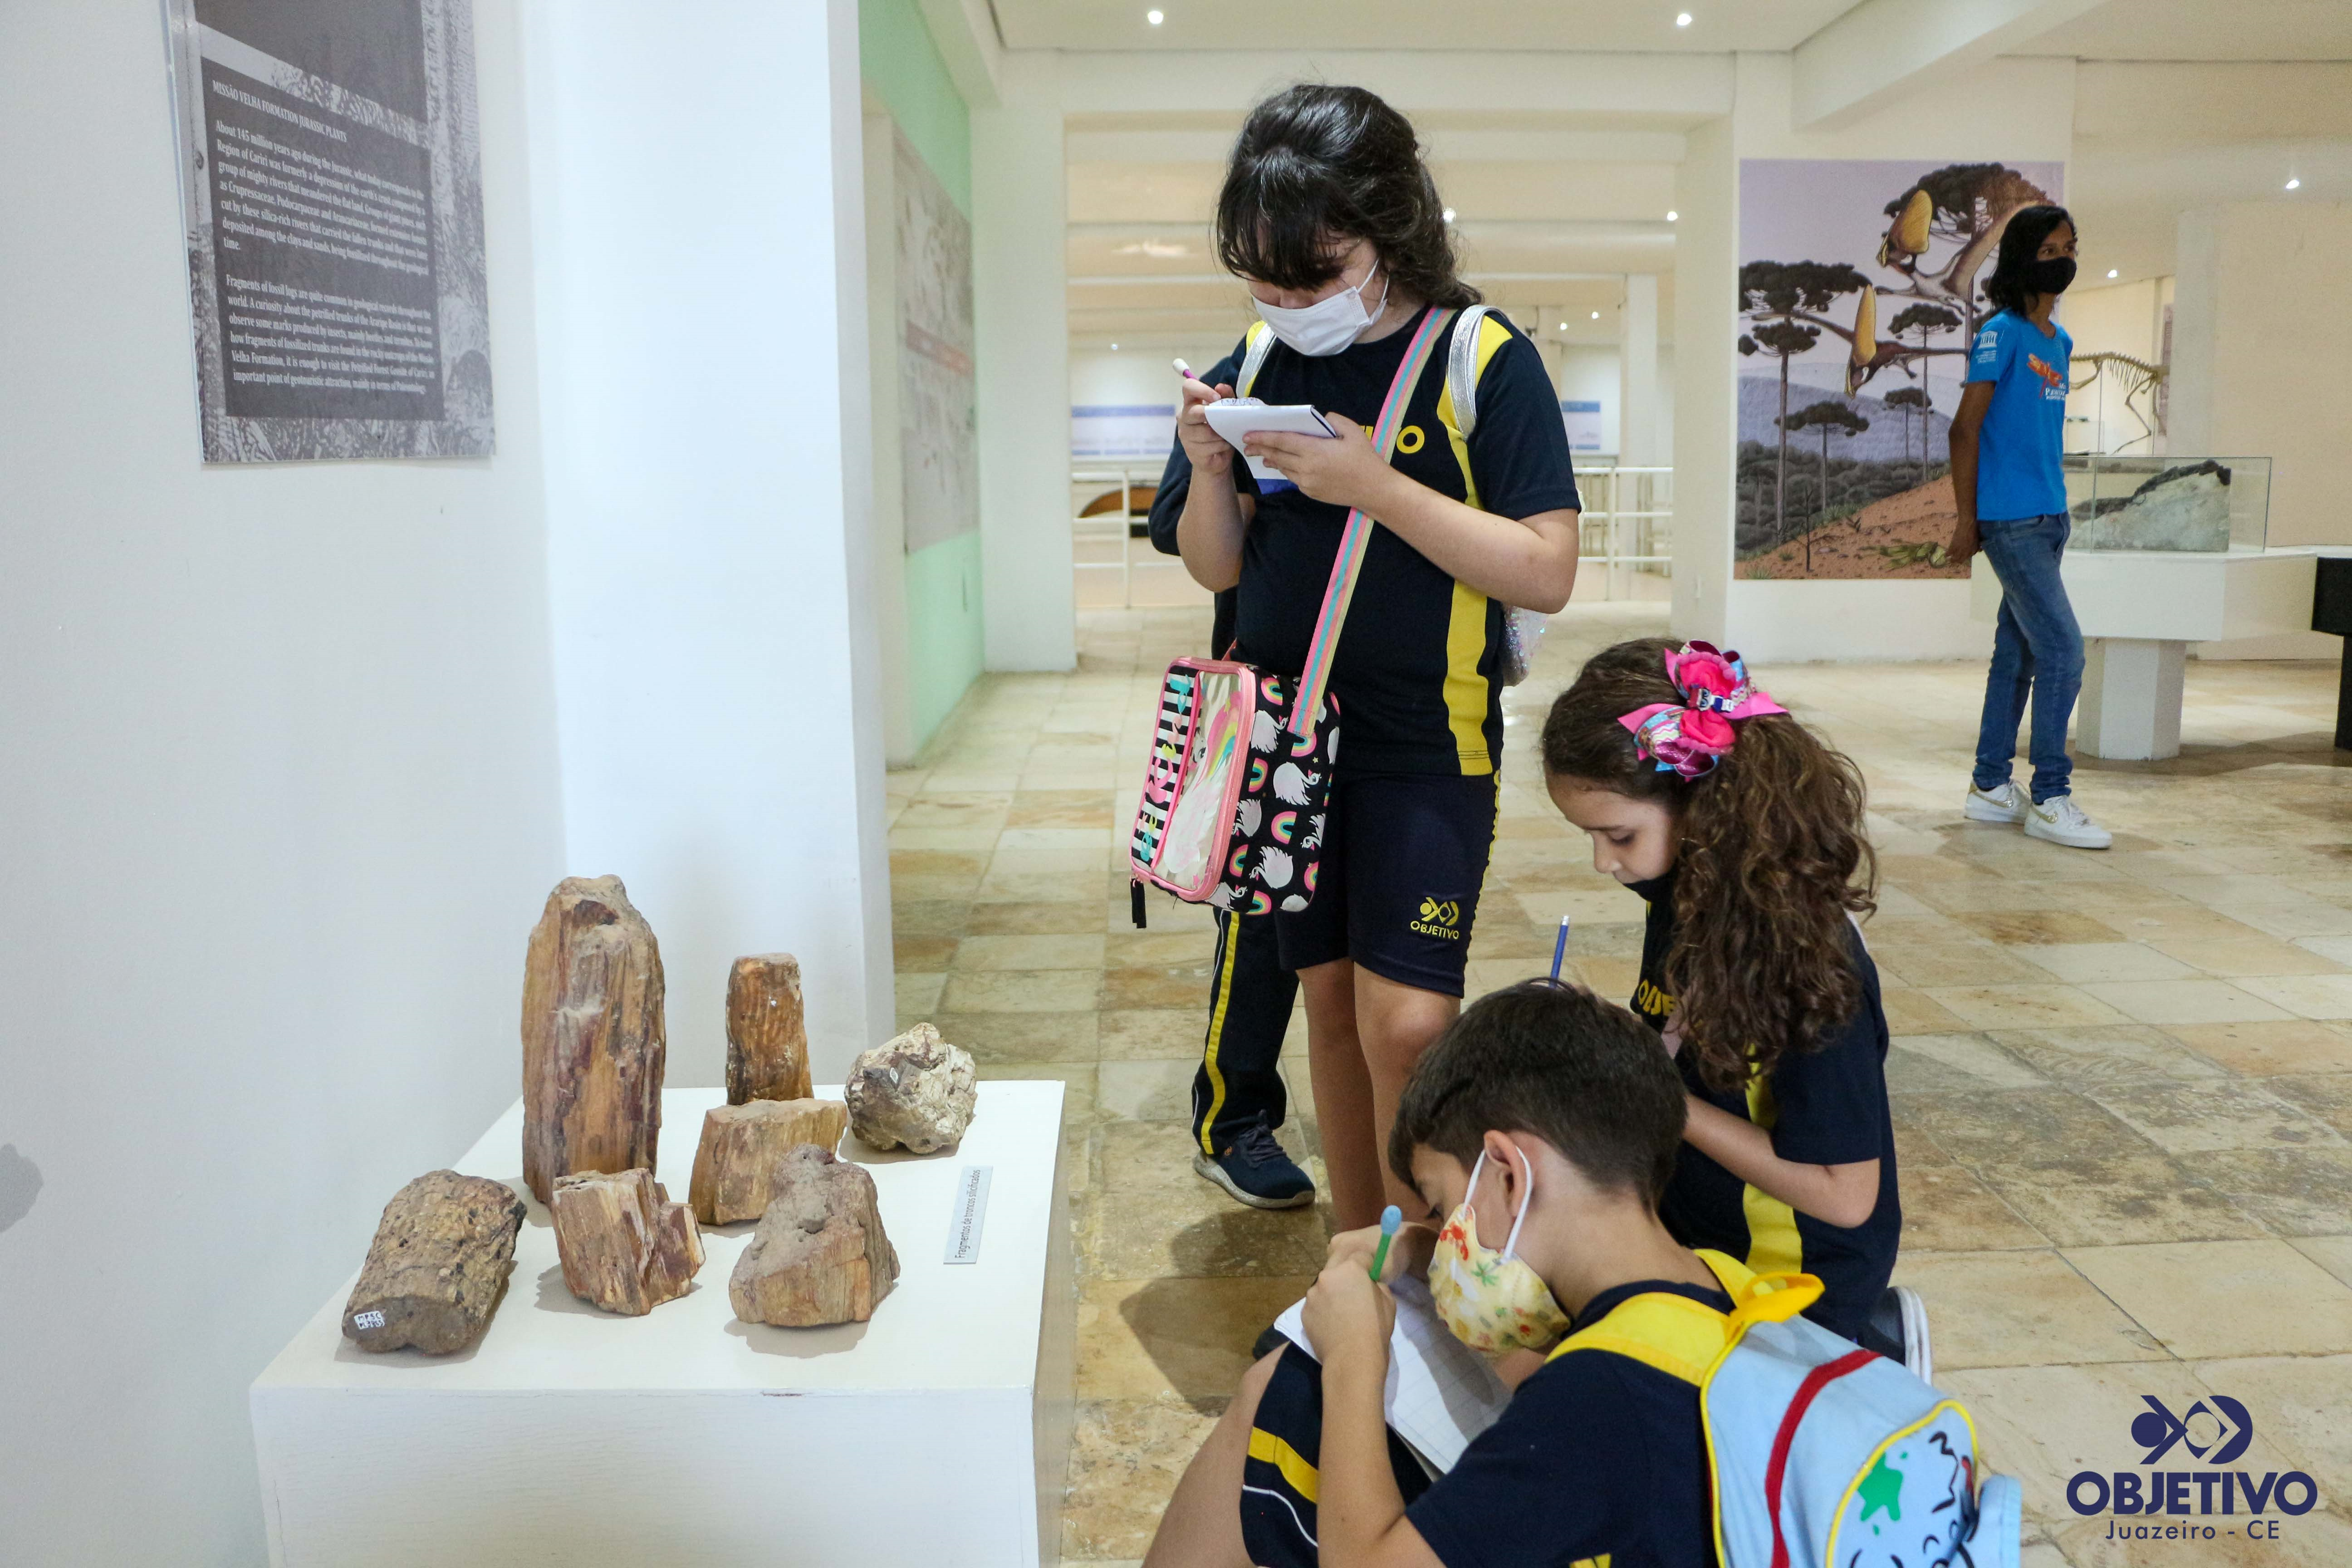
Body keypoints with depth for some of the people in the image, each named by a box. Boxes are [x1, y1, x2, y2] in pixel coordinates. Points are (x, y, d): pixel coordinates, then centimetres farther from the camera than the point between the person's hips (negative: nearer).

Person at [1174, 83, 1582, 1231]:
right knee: (1330, 1001, 12)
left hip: (1424, 739, -5)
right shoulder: (1262, 363, 5)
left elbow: (1546, 574, -15)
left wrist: (1374, 485, -22)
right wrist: (1211, 470, -10)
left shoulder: (1484, 360, -9)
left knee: (1405, 1023, -11)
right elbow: (1218, 570, 10)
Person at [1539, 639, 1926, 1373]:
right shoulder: (1684, 891, -4)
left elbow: (1845, 1194, -24)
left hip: (1792, 1281, -8)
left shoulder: (1806, 956, -28)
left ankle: (1867, 1347, 7)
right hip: (1686, 1218, 8)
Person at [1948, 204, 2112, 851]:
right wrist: (1966, 521, -11)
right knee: (2063, 649, -10)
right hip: (2010, 521, -8)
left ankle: (1990, 787, 19)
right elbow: (1966, 429, -11)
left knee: (2017, 653, 11)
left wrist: (2056, 504, 15)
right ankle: (2051, 798, -1)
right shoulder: (2001, 334, -9)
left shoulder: (2060, 341, 15)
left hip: (2049, 518, 8)